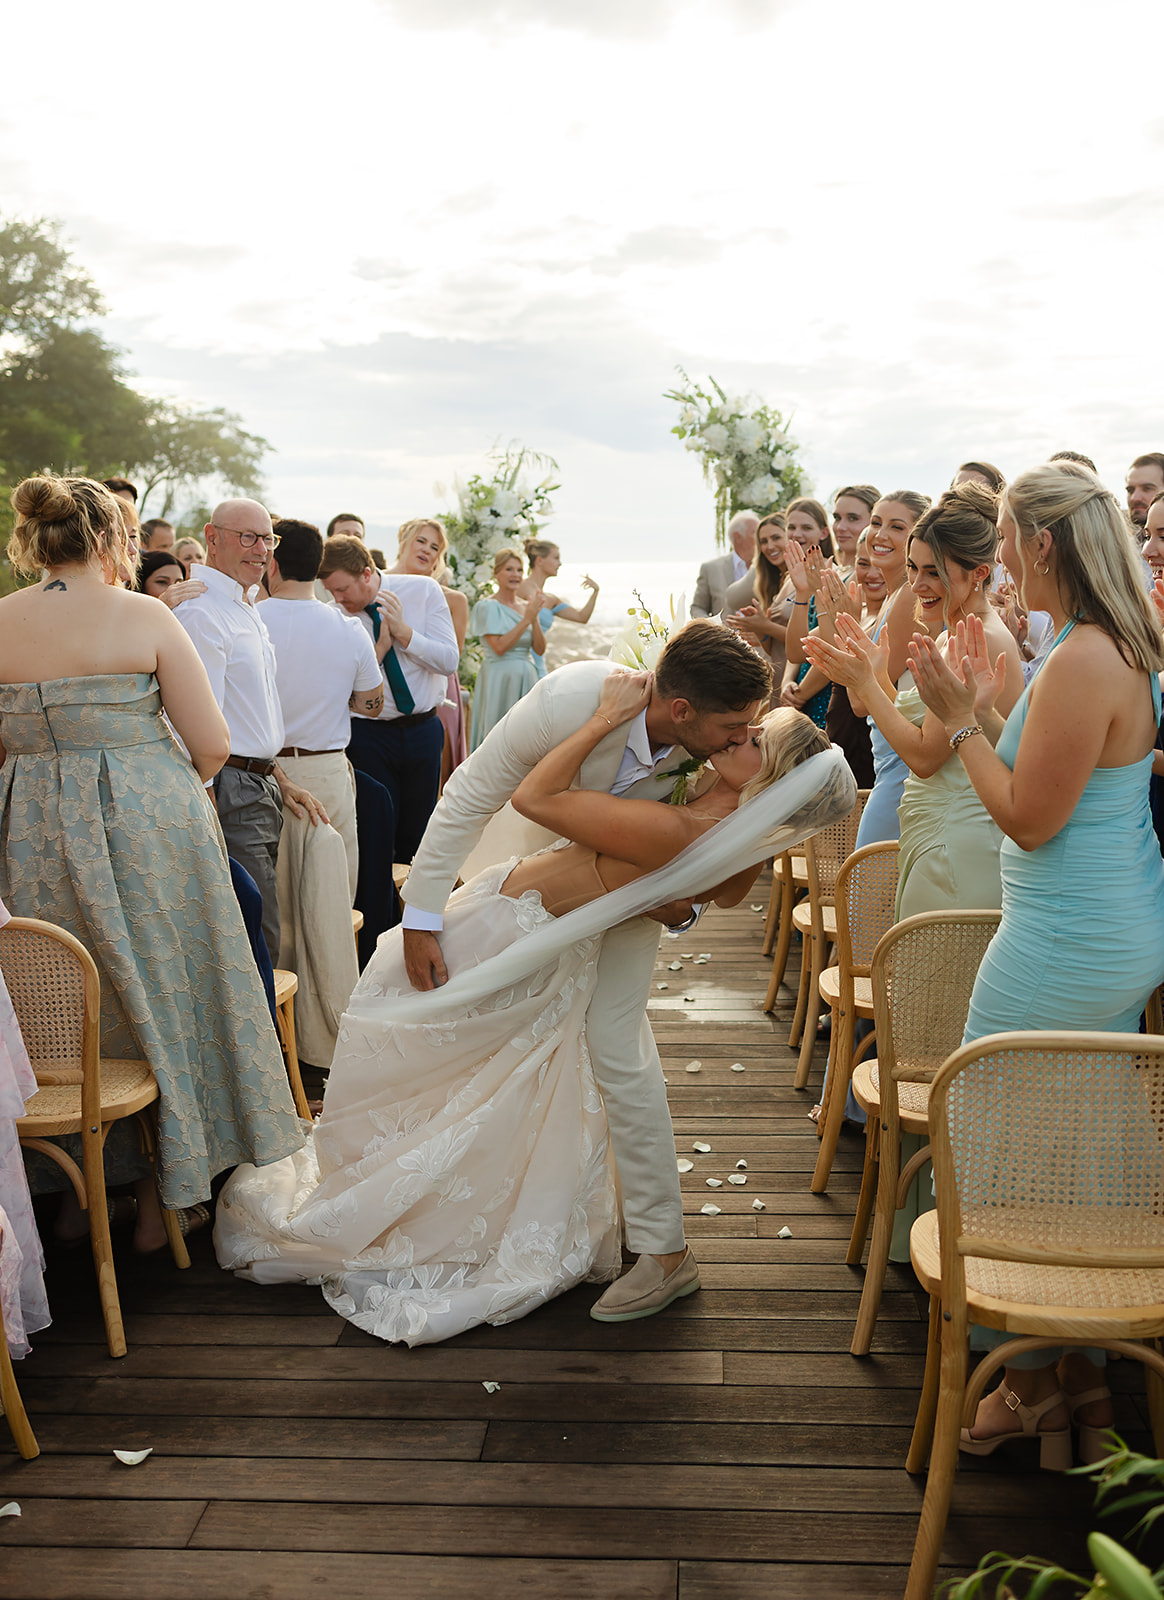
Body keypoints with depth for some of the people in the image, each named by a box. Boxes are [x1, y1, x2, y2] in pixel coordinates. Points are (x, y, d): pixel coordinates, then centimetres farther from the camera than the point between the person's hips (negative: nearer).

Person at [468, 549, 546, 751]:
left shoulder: (527, 606, 12)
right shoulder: (488, 606, -5)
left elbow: (540, 650, 5)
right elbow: (499, 647, -16)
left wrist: (535, 617, -8)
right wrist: (527, 619, -15)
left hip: (526, 678, 6)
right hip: (499, 679, -6)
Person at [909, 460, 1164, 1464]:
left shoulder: (1082, 664, -23)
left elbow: (1031, 818, -21)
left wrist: (962, 719, -12)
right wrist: (989, 706, 13)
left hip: (1068, 947, -11)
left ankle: (1032, 1379, 16)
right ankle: (1083, 1375, 33)